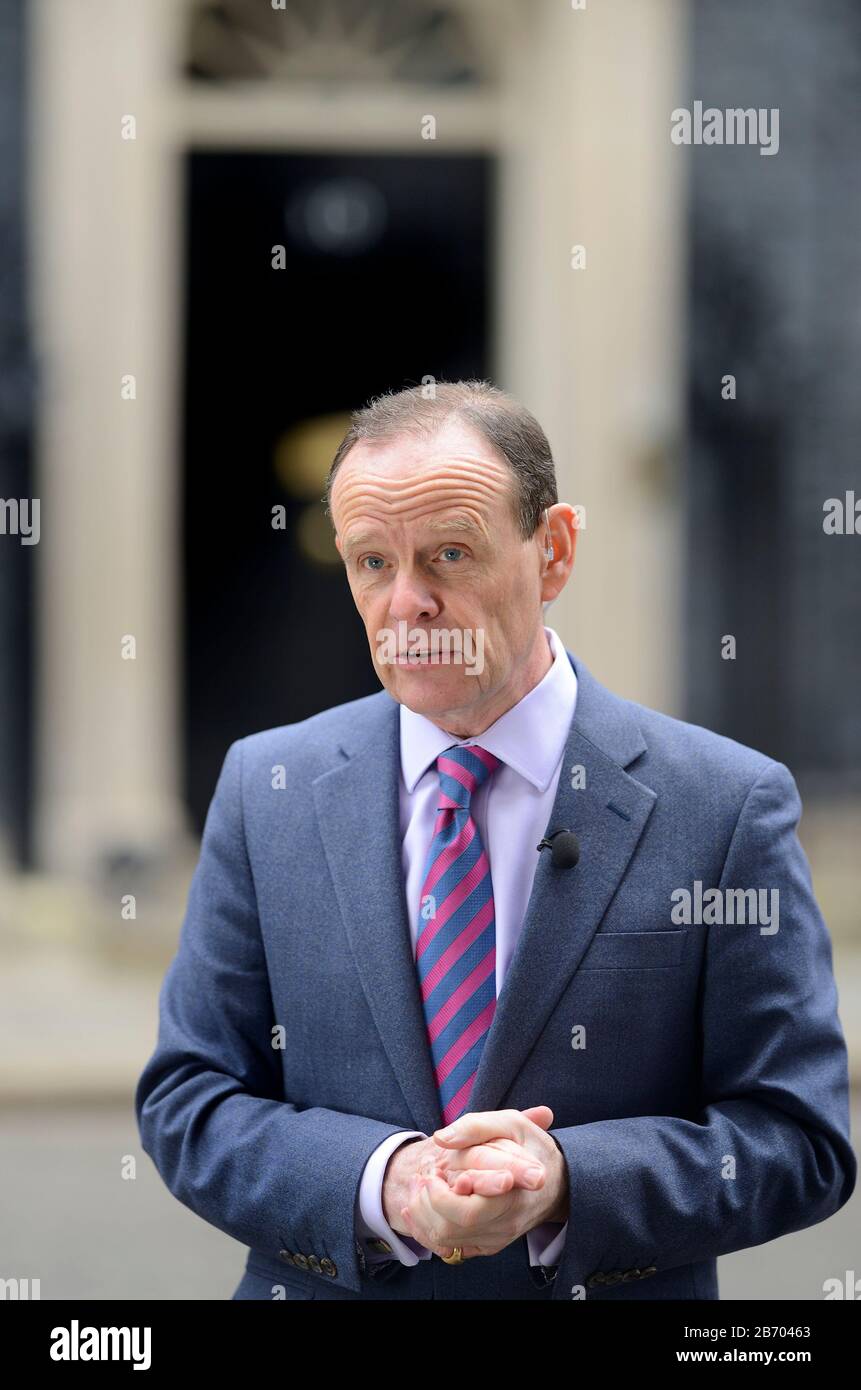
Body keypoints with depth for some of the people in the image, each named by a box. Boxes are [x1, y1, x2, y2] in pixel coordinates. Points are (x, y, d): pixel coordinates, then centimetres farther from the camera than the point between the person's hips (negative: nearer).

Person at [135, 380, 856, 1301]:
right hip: (320, 1289, 1)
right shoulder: (266, 790, -3)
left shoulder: (727, 804, -10)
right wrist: (381, 1182, -21)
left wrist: (567, 1182, -25)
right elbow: (184, 1103, -4)